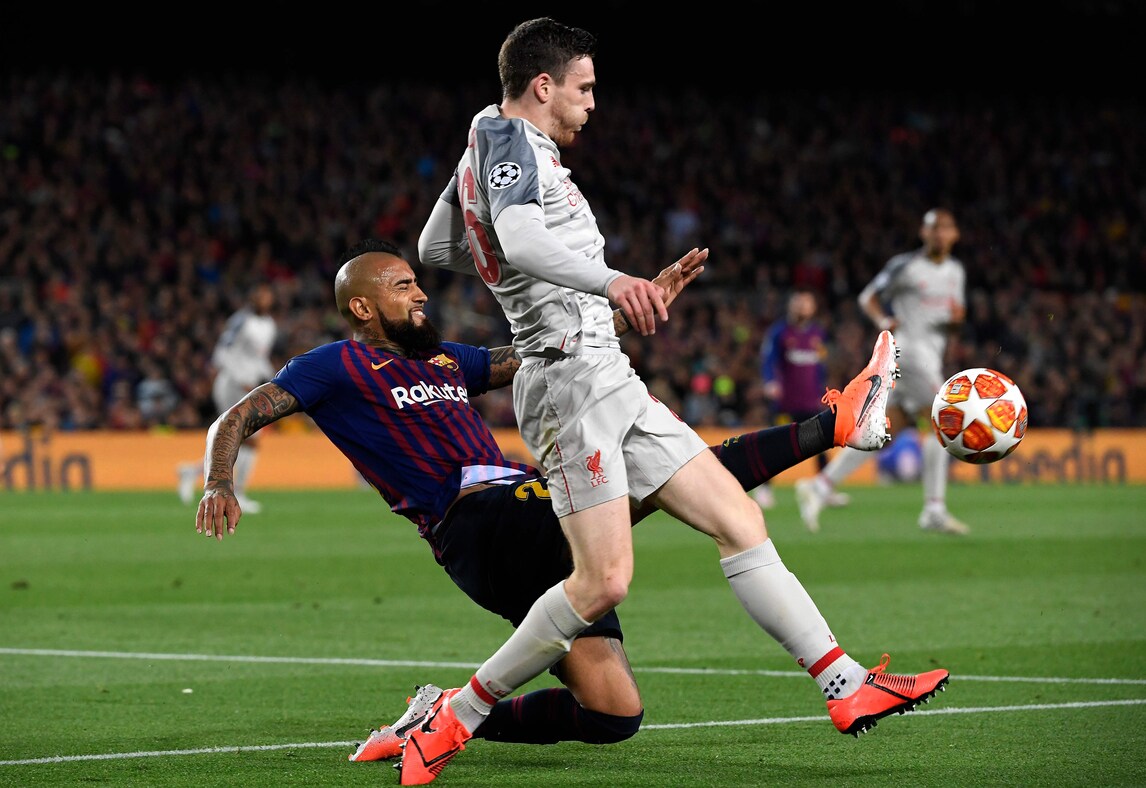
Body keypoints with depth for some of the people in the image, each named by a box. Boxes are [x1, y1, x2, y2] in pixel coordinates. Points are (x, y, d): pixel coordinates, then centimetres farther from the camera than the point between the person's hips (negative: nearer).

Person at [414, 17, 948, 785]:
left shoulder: (487, 146, 19)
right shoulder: (506, 137, -10)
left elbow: (434, 247, 32)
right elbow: (518, 238, -30)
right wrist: (611, 281, -46)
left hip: (612, 384, 11)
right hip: (574, 379, -11)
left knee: (740, 520, 5)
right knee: (604, 580, -18)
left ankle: (848, 687, 5)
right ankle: (456, 718, -6)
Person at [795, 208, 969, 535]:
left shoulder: (956, 271, 17)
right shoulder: (905, 265, -4)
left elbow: (952, 325, 23)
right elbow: (869, 296, 1)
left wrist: (956, 319, -1)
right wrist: (883, 320, -18)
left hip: (931, 357, 8)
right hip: (907, 346, -8)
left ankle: (819, 487, 7)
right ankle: (934, 510, -13)